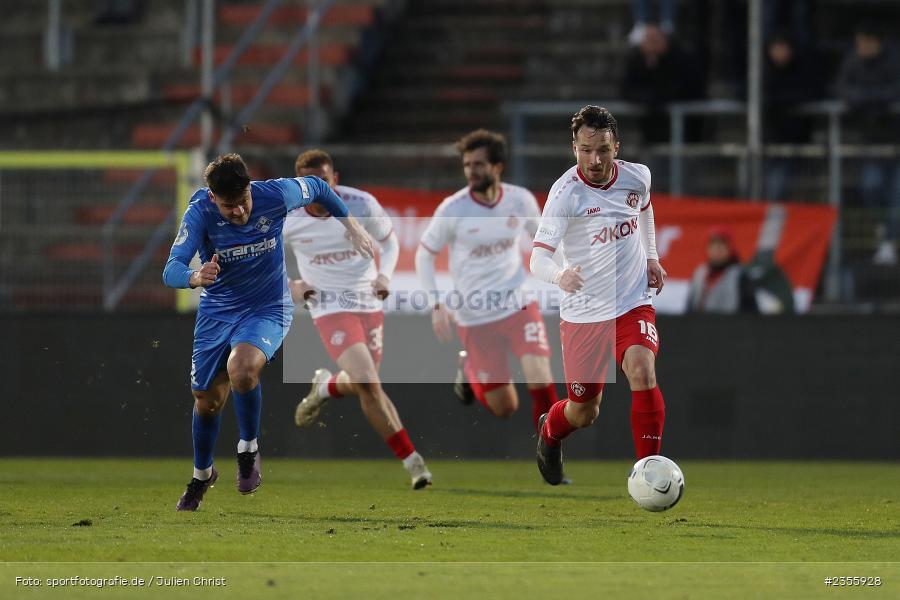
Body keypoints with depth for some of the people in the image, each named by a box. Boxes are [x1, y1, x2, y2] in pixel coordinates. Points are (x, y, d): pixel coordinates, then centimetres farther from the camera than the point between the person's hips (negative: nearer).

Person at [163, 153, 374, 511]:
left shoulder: (275, 195, -22)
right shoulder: (200, 212, -23)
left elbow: (317, 188, 1)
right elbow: (171, 270, -32)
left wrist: (351, 227, 5)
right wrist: (195, 277, -54)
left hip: (267, 309, -2)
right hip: (216, 310, 2)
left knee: (241, 368, -32)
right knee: (207, 401, 10)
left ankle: (249, 448, -7)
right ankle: (202, 475, 39)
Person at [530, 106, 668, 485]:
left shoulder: (636, 177, -6)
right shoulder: (566, 193, -21)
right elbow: (538, 257, -31)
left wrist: (651, 257, 17)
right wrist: (560, 275, -52)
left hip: (633, 304, 2)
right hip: (583, 312, -2)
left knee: (642, 373, -26)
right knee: (584, 413, 8)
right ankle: (550, 432, 46)